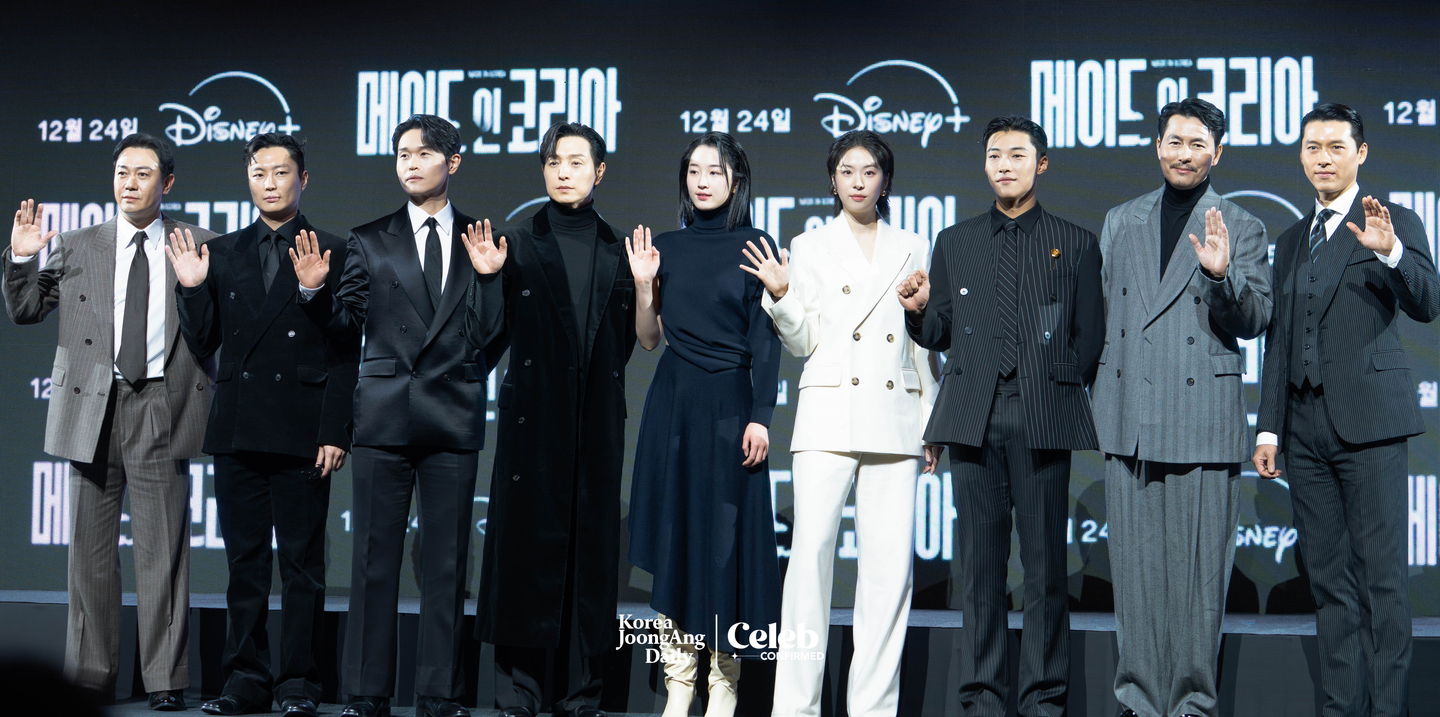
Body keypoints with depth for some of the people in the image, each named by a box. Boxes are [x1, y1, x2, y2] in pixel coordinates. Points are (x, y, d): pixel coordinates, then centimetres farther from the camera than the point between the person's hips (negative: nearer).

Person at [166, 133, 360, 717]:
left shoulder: (333, 253, 2)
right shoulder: (223, 254, 13)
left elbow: (346, 354, -2)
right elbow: (204, 344, 11)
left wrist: (335, 432, -8)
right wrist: (192, 290, -5)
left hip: (301, 431, -3)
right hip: (238, 429, 3)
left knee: (301, 561, 1)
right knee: (245, 560, 8)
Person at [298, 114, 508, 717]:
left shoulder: (480, 241, 7)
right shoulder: (369, 240, 8)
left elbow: (487, 333, 2)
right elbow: (346, 319, 7)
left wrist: (489, 277, -12)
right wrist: (315, 288, -10)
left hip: (453, 415, 0)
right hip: (385, 415, 0)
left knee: (446, 561, 4)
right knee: (374, 559, 3)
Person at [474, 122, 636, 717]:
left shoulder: (618, 249, 11)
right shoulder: (518, 242, 6)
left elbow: (625, 339, 9)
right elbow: (495, 333, 2)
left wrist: (642, 281, -4)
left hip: (596, 418, 2)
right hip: (534, 416, -2)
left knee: (591, 544, 2)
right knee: (528, 540, -3)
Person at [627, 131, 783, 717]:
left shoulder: (755, 247, 1)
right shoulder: (667, 247, 10)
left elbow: (766, 342, -3)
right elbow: (649, 339, 10)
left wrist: (760, 418, -10)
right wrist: (643, 283, -5)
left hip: (730, 403, -3)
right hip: (674, 402, 3)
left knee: (727, 536, -2)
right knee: (674, 535, 2)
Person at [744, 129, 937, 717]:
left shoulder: (913, 250, 16)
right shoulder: (810, 248, 12)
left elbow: (924, 343, 16)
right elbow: (804, 342, 6)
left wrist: (933, 421, 12)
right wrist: (781, 295, -11)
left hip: (894, 418, 2)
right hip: (829, 416, -1)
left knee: (891, 559, -3)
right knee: (811, 550, -10)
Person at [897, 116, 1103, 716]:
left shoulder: (1075, 244, 11)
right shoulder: (954, 243, 16)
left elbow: (1089, 339, 10)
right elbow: (940, 335, 16)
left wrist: (1058, 392, 0)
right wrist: (919, 309, -3)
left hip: (1043, 419, -2)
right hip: (974, 418, 2)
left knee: (1045, 564, -1)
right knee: (980, 562, 3)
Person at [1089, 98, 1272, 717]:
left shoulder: (1242, 229, 5)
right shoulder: (1120, 221, 16)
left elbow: (1253, 322, -5)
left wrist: (1220, 275, -23)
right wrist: (1099, 400, 15)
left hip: (1202, 421, -3)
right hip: (1129, 421, 3)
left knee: (1199, 571, -1)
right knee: (1135, 567, 5)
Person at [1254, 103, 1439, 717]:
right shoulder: (1291, 241, 19)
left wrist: (1389, 251, -30)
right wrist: (1268, 428, 13)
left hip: (1370, 422, -5)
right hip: (1306, 430, 5)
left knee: (1383, 575, -6)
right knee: (1329, 579, 7)